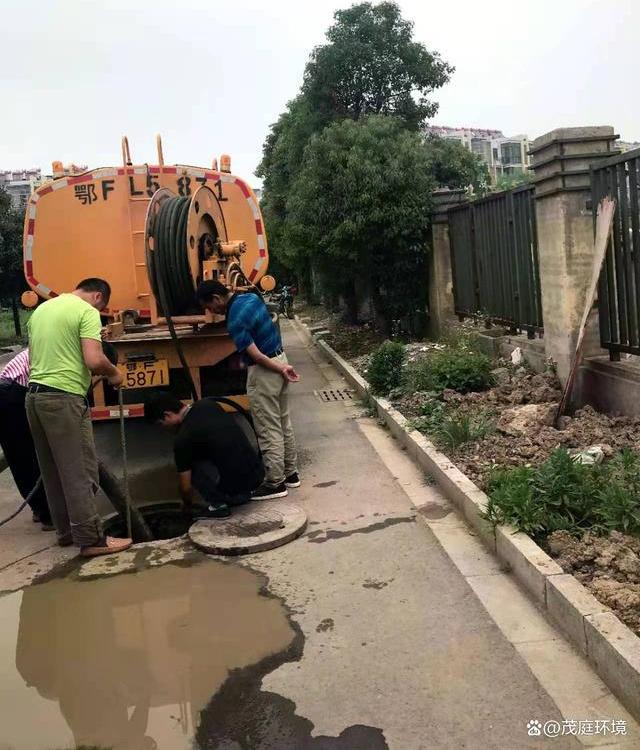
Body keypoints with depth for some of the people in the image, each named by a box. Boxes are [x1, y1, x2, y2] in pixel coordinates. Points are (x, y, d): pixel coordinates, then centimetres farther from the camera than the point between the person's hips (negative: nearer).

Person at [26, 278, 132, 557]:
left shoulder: (41, 309, 18)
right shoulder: (87, 311, -7)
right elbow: (94, 360, -19)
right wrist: (114, 373, -1)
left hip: (35, 394, 8)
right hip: (64, 397, -8)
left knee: (52, 470, 15)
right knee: (80, 471, -2)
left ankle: (66, 530, 25)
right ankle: (91, 539, 3)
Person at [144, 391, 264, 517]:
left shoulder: (183, 439, -10)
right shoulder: (208, 403, 7)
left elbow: (185, 486, 1)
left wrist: (188, 507, 23)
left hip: (237, 484, -7)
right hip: (258, 473, 7)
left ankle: (218, 505, 5)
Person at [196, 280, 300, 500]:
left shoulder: (234, 321, -22)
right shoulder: (250, 297, 3)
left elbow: (257, 356, -21)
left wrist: (281, 370, -11)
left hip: (265, 370, -9)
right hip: (280, 357, 9)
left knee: (269, 430, 1)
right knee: (283, 423, 17)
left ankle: (275, 483, 9)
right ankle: (290, 473, 28)